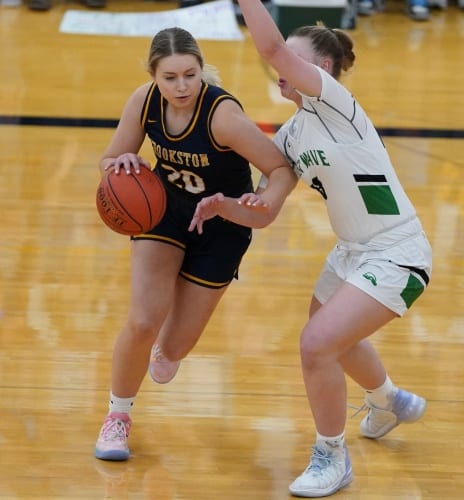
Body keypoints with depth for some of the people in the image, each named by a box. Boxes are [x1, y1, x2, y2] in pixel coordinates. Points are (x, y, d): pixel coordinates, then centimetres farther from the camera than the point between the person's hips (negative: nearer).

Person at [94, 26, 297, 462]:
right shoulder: (143, 101, -18)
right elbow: (110, 160, -3)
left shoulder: (222, 114, -33)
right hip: (164, 207, 2)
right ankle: (118, 415, 13)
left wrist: (266, 208, -47)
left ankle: (166, 352, 47)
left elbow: (282, 169, -27)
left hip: (222, 224, -2)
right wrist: (124, 163, -27)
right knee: (142, 323, -14)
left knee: (174, 346, 5)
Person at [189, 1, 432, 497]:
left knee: (317, 343, -19)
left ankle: (332, 457, 3)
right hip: (352, 251, 10)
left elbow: (271, 46, -33)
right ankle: (391, 403, 61)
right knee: (335, 340, 29)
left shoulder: (334, 101, -18)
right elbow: (261, 213, 4)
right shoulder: (290, 135, 5)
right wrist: (223, 205, -15)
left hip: (396, 256, -10)